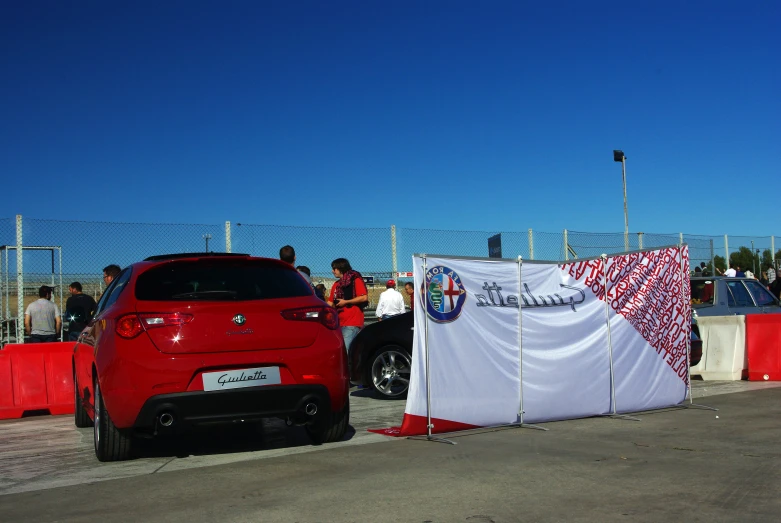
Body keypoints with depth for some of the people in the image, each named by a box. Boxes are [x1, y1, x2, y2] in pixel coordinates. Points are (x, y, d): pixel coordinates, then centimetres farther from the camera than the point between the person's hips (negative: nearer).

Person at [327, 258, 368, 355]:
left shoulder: (355, 280, -1)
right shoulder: (336, 284, 20)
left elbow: (364, 297, -11)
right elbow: (330, 303, 22)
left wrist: (346, 302, -10)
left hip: (352, 323, -7)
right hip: (340, 323, 7)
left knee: (345, 350, -16)